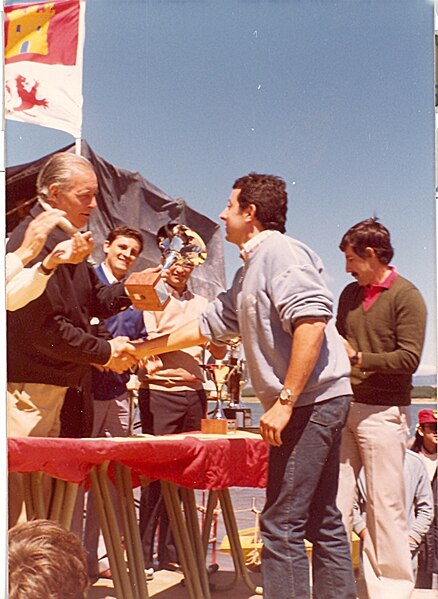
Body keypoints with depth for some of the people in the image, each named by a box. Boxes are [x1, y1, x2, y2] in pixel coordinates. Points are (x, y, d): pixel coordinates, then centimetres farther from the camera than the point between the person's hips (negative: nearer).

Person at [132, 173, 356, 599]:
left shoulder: (278, 251, -10)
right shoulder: (248, 274, 21)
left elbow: (311, 321, -22)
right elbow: (207, 326, 28)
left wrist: (284, 401, -23)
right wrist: (139, 350, 29)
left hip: (312, 400, -10)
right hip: (314, 406, 10)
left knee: (281, 526, -8)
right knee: (322, 523, 14)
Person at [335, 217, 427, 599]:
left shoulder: (406, 296, -6)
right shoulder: (350, 294, 15)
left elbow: (409, 359, -13)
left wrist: (359, 358, -18)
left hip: (383, 413, -6)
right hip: (345, 408, 6)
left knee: (386, 505, 1)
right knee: (335, 497, 5)